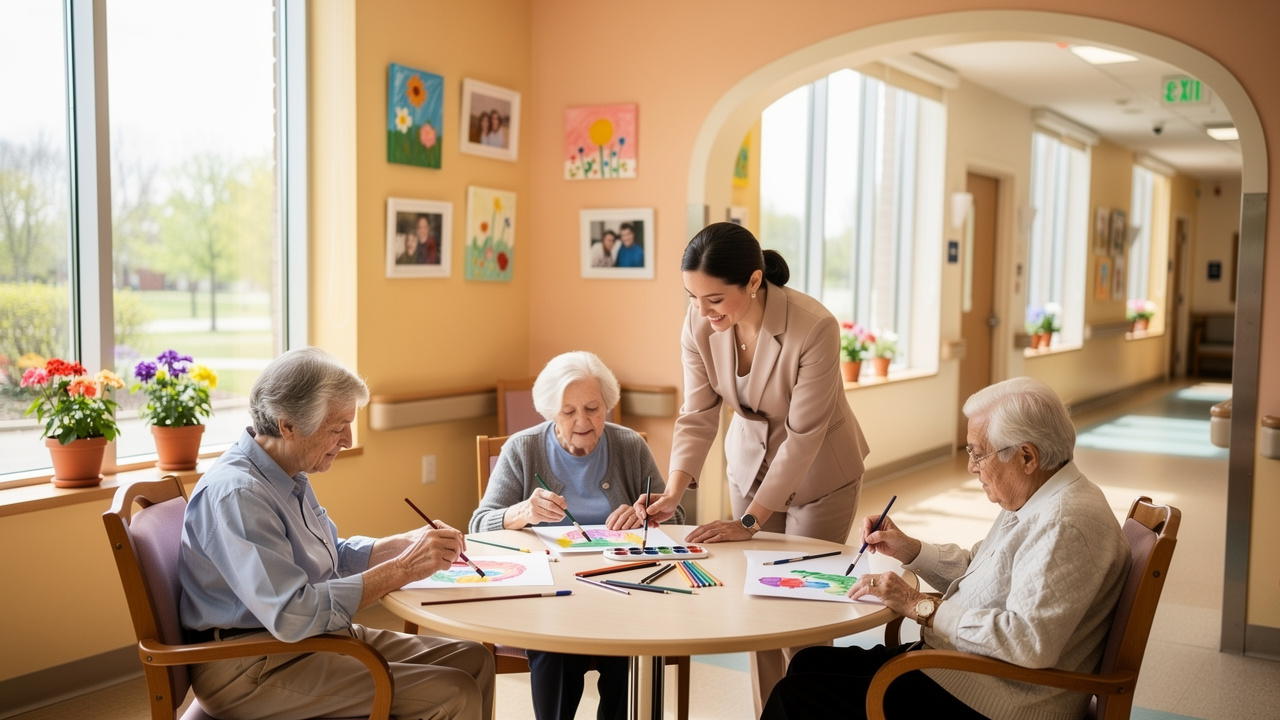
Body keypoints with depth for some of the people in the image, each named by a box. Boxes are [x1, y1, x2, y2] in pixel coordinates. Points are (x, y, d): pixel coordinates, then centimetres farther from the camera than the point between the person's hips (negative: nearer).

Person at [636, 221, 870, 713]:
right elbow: (697, 416, -13)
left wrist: (750, 522, -27)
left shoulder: (814, 328, -33)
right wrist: (674, 490, -28)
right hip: (750, 463, 4)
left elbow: (803, 436, -28)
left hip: (819, 473, -4)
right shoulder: (699, 324, -19)